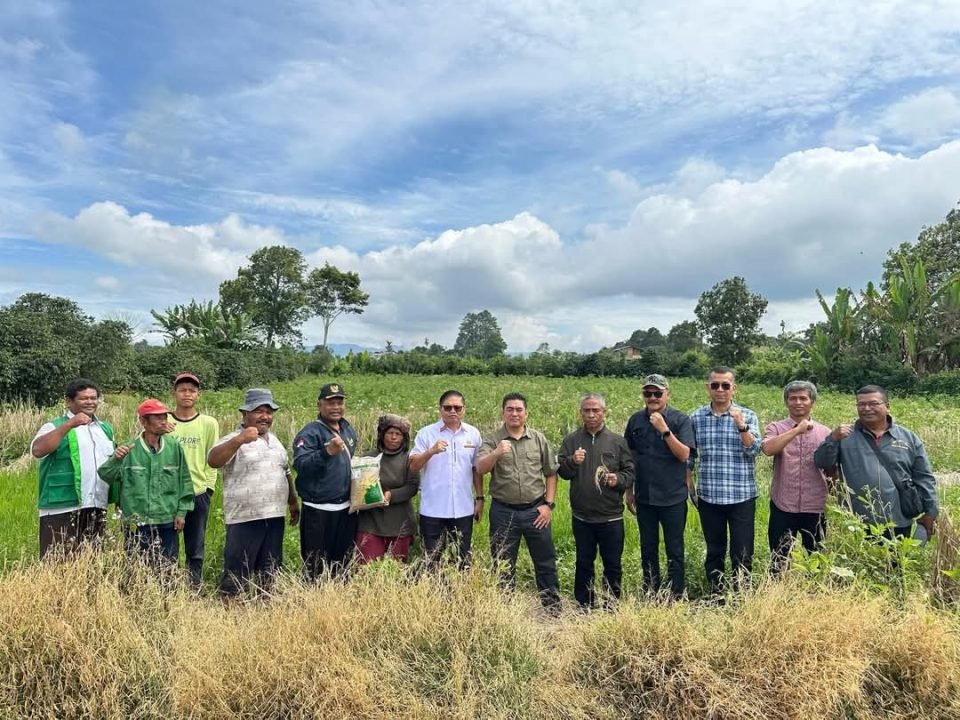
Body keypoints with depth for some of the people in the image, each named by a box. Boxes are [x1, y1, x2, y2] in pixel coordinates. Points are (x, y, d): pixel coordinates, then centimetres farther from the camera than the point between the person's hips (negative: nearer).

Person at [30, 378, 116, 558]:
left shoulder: (106, 428, 15)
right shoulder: (55, 426, -1)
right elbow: (37, 450, -21)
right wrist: (69, 425, -24)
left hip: (97, 509, 6)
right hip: (62, 509, -5)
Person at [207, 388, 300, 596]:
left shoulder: (275, 440, 15)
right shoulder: (234, 440, -8)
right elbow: (213, 461, -27)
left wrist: (293, 502, 21)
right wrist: (239, 440, -38)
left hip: (275, 516, 7)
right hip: (245, 518, -6)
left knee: (269, 572, 15)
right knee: (236, 573, 0)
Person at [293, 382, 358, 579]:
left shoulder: (349, 430, 11)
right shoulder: (310, 433, -11)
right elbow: (300, 465, -25)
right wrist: (328, 451, -36)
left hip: (346, 509, 7)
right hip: (318, 511, -7)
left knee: (343, 565, 18)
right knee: (316, 568, 0)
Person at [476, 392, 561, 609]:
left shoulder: (538, 439, 3)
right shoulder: (492, 441, -3)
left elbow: (551, 473, 8)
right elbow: (480, 469, -18)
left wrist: (548, 504, 0)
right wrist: (497, 453, -36)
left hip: (535, 510, 1)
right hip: (503, 512, -1)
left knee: (546, 563, 11)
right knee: (503, 565, 12)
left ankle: (553, 607, 27)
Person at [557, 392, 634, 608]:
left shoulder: (617, 441, 0)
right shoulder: (571, 440, 1)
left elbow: (630, 472, 2)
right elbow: (561, 472, -1)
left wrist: (618, 479, -18)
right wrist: (572, 462, -21)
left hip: (611, 517, -1)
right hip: (582, 517, 1)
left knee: (613, 564, 10)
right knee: (584, 563, 14)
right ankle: (584, 606, 29)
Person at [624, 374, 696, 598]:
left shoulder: (680, 420, -7)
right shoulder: (636, 420, 2)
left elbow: (684, 455, -15)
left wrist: (665, 430, -25)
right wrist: (629, 491, 10)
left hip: (673, 497, -3)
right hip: (644, 497, 3)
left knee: (674, 550, 7)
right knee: (648, 549, 14)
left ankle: (677, 596, 21)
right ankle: (650, 594, 29)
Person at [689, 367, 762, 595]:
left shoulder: (747, 416, -1)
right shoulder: (696, 418, 3)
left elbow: (755, 451, -11)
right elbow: (689, 457, 10)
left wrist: (741, 426, -25)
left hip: (742, 496, -1)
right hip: (709, 497, 2)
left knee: (742, 553, 5)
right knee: (714, 552, 14)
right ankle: (715, 595, 28)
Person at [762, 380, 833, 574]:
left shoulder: (824, 432, 6)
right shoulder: (776, 428, 0)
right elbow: (768, 449, -22)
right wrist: (797, 430, -23)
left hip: (815, 508, 2)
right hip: (783, 507, -2)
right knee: (778, 560, 8)